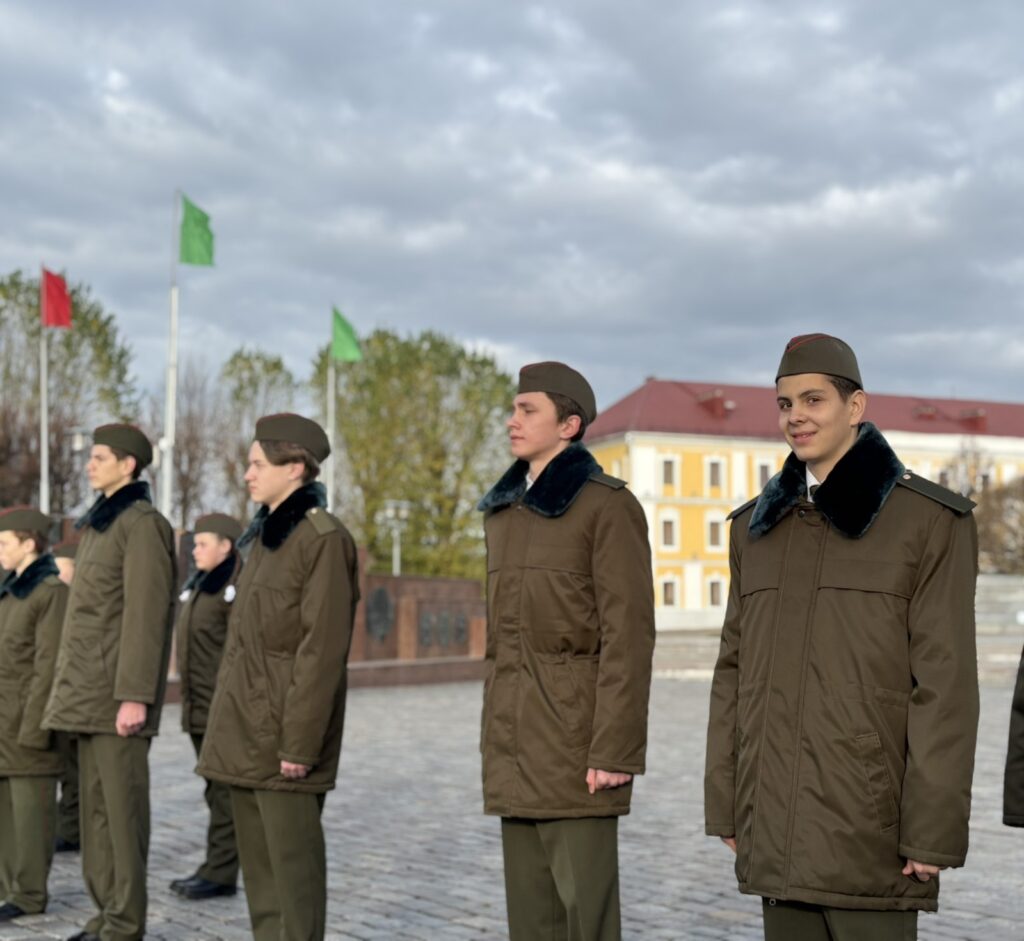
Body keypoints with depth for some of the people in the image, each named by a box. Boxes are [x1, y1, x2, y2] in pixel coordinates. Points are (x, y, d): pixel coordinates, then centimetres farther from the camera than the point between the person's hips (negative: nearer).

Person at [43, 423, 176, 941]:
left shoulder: (142, 524, -11)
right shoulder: (102, 523, 17)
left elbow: (146, 616, -18)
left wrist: (134, 696, -22)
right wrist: (75, 687, 19)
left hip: (118, 689, -9)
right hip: (91, 687, 9)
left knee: (122, 804, -4)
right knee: (96, 805, 12)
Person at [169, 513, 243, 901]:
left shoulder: (237, 589, -13)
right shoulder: (199, 585, 16)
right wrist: (188, 700, 20)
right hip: (200, 708, 9)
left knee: (224, 790, -4)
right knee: (216, 790, 13)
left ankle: (220, 872, 1)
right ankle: (217, 868, 20)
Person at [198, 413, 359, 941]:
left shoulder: (324, 539, -12)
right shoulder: (264, 535, 15)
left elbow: (323, 649, -17)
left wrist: (299, 743, -18)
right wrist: (225, 727, 16)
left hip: (283, 736, -9)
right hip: (243, 733, 9)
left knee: (291, 861, -2)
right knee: (257, 862, 13)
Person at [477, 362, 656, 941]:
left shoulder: (607, 506, -8)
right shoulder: (504, 511, 14)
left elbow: (628, 636, -13)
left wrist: (615, 750, -18)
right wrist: (493, 739, 18)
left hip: (575, 738, -7)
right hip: (517, 746, 7)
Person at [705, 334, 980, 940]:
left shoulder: (930, 521, -5)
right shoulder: (756, 526, 11)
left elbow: (947, 685, -9)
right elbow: (734, 671, 12)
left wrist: (934, 830, -12)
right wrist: (725, 804, 8)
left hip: (870, 822, -5)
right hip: (777, 829, 5)